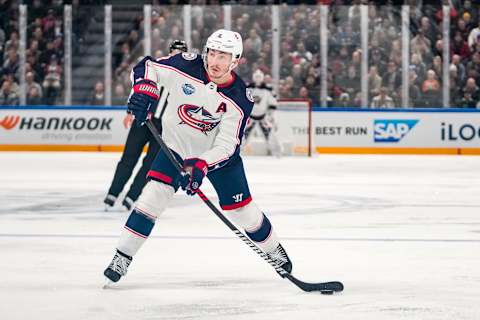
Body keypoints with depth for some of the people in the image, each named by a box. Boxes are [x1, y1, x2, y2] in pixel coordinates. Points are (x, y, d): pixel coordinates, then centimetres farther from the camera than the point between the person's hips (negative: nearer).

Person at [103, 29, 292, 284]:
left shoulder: (239, 99, -23)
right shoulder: (187, 66, -21)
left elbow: (227, 145, -25)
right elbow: (147, 67, -12)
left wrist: (201, 166, -40)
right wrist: (144, 89, -33)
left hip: (217, 154, 0)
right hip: (177, 145, 0)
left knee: (241, 209, 3)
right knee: (155, 192, -19)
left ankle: (273, 249, 32)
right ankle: (122, 256, -13)